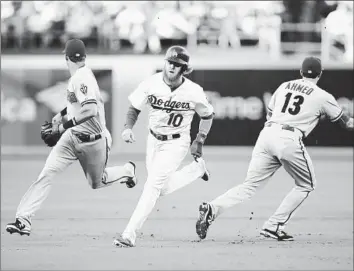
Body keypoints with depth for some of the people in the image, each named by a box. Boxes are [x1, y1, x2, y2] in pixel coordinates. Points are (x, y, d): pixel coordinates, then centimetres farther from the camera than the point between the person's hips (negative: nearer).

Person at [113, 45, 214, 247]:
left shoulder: (194, 92, -18)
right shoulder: (152, 83, -14)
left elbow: (208, 115, 0)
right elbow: (135, 108, -1)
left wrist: (199, 142, -2)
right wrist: (128, 127, -19)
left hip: (176, 143, -4)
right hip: (154, 140, 5)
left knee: (153, 184, -19)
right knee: (163, 189, 15)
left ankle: (130, 234, -18)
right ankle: (197, 169, 41)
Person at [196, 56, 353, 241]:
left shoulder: (285, 86, 20)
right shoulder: (322, 96, 7)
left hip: (266, 134, 5)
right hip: (290, 140, -5)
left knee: (249, 185, 4)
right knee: (306, 185, 16)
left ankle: (212, 209, -19)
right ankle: (274, 226, 6)